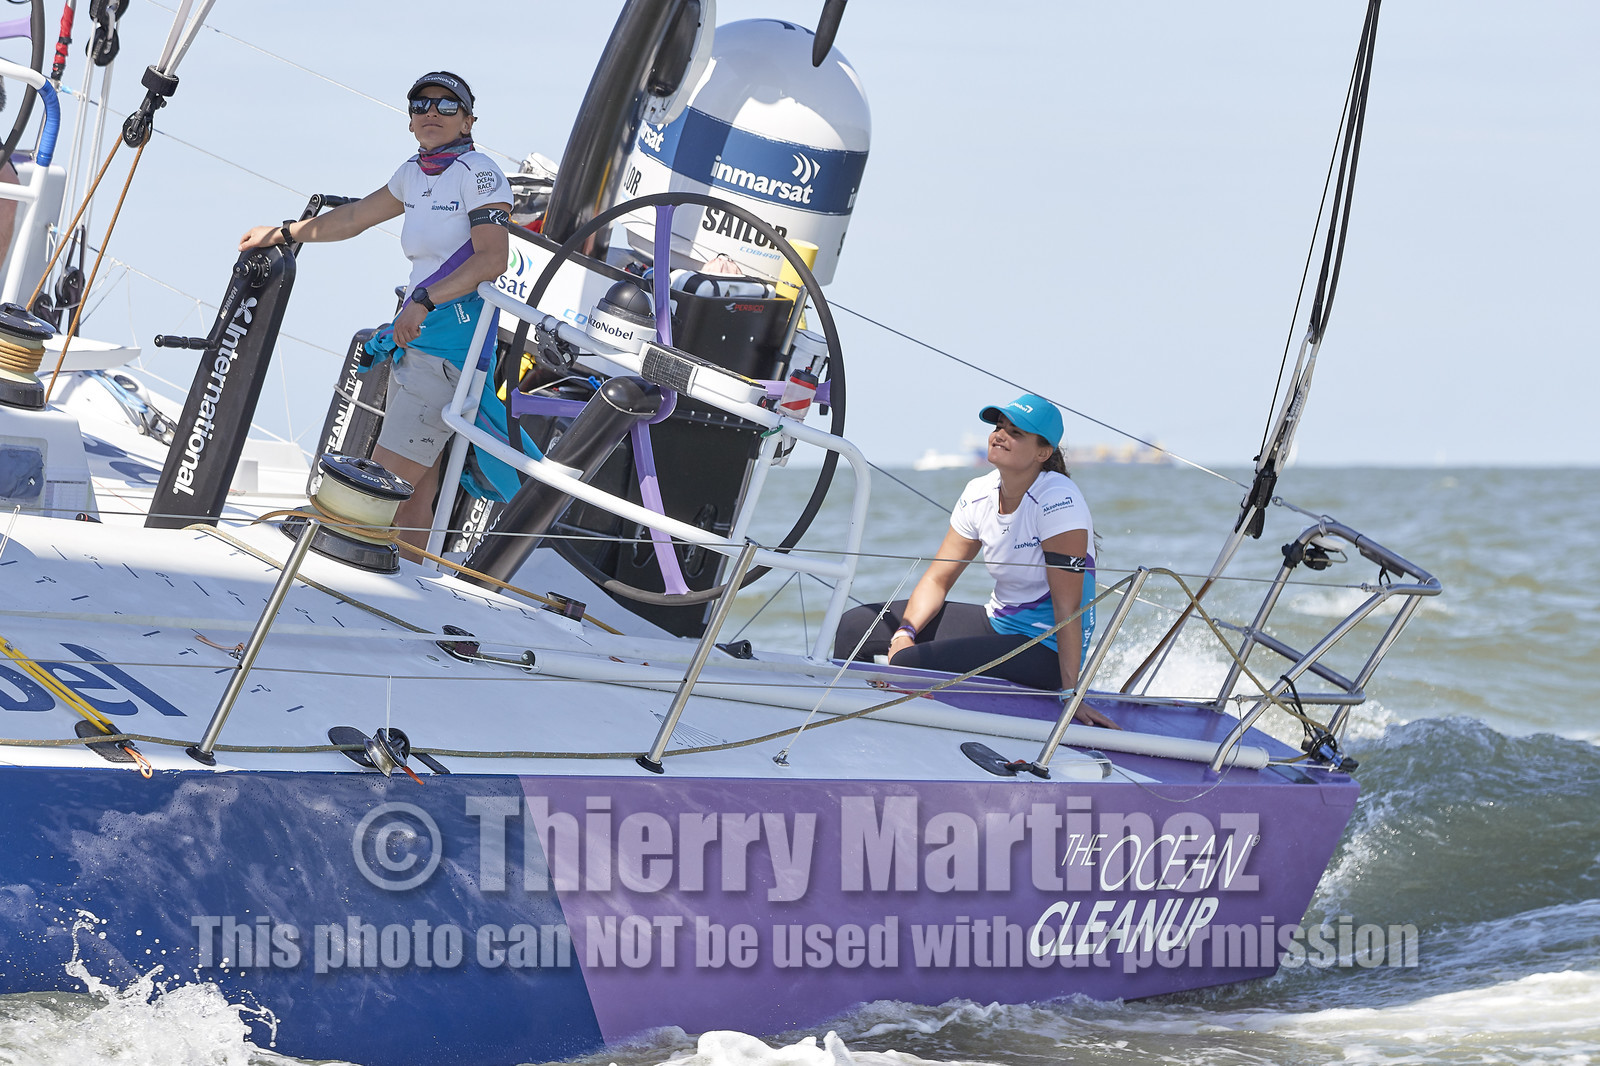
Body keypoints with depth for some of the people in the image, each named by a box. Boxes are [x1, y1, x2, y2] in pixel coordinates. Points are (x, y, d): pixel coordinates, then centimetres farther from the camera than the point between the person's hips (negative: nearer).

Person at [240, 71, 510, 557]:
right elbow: (356, 216, 31)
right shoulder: (414, 174, 16)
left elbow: (492, 258, -18)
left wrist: (423, 300, -26)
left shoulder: (478, 173, -7)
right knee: (415, 492, 3)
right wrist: (283, 234, 40)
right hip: (414, 339, 8)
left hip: (454, 345, -8)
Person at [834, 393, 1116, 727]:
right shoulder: (979, 494, 1)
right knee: (854, 625, 6)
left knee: (909, 663, -27)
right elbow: (937, 579, 5)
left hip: (1046, 651, -8)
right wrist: (904, 633, -13)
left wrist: (1070, 693, -26)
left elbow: (1067, 607, -23)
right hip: (997, 623, 8)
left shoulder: (1058, 500, -21)